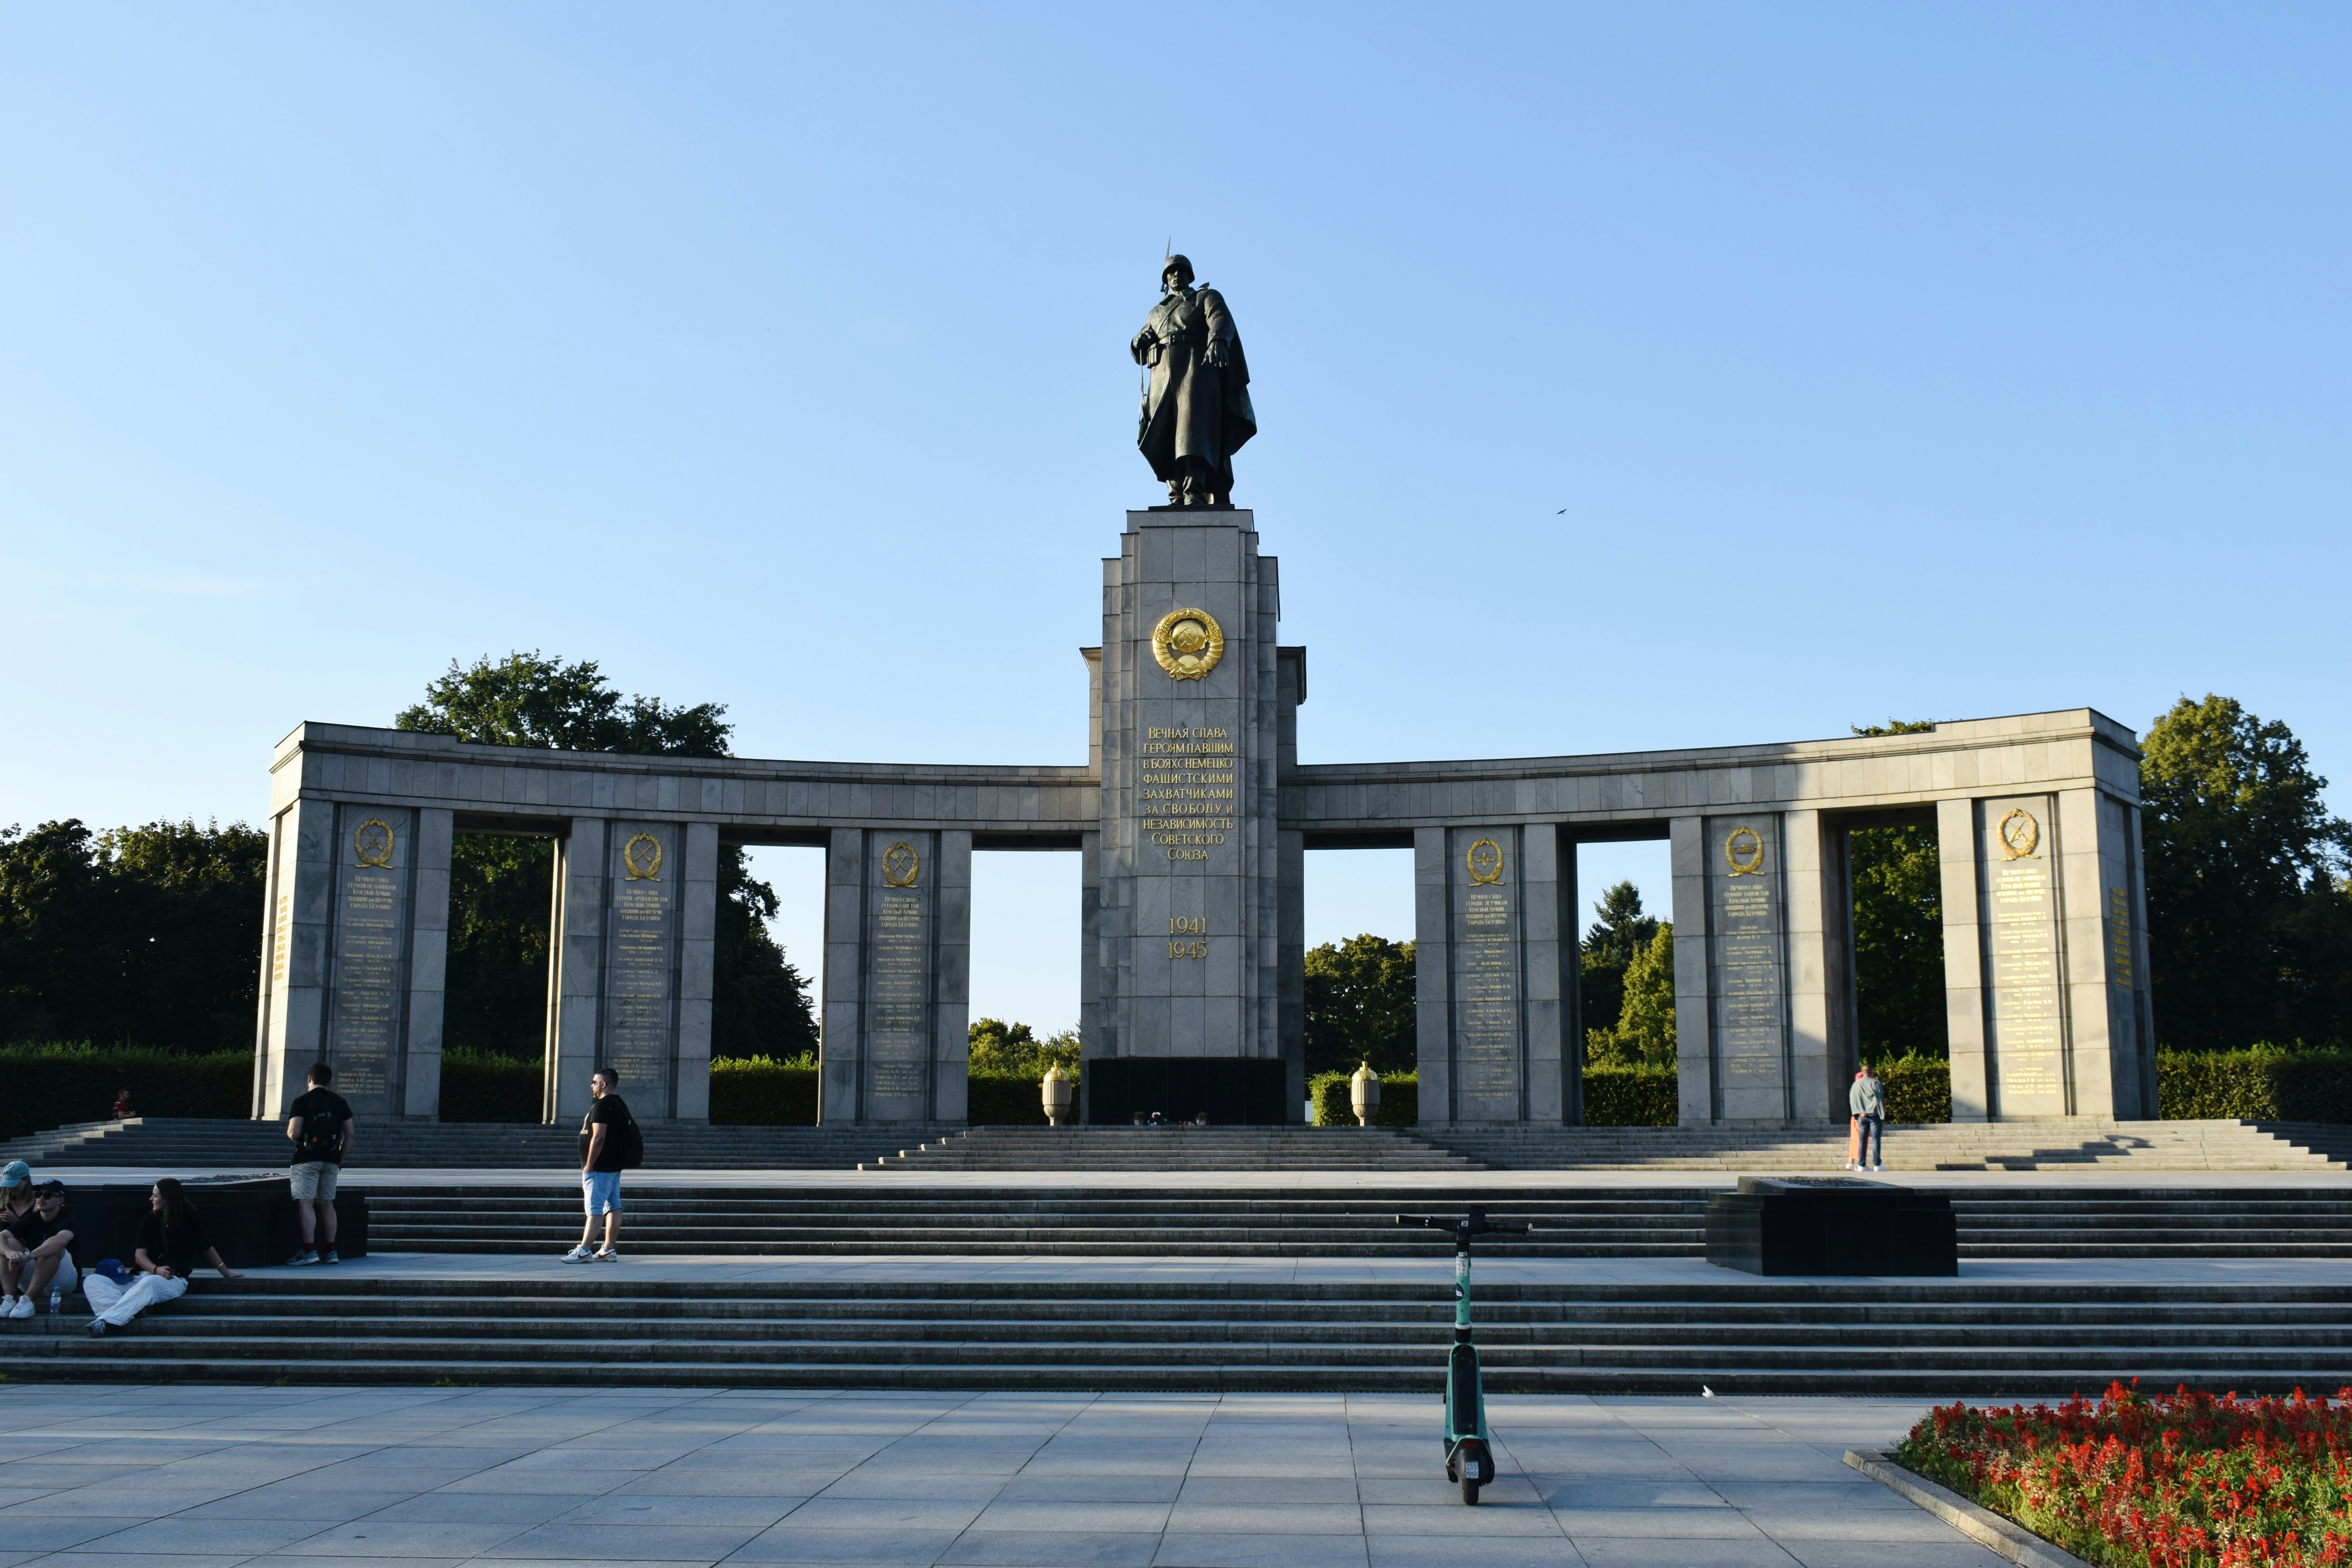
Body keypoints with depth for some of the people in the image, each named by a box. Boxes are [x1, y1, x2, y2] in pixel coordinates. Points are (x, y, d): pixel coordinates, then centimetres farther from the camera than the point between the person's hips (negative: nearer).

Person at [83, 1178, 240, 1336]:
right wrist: (156, 1269, -16)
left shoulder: (190, 1219, 4)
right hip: (144, 1276, 5)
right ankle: (128, 1313, -42)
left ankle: (105, 1322, -54)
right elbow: (140, 1255, 5)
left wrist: (225, 1272, 25)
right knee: (92, 1281, -16)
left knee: (150, 1283, -42)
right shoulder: (150, 1221, 13)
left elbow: (207, 1248, 16)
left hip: (175, 1280, -5)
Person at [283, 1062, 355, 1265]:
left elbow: (294, 1133, -14)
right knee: (326, 1205, 11)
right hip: (331, 1161, 5)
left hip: (307, 1160, -5)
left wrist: (290, 1133, 10)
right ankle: (331, 1252, 12)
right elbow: (349, 1134, 8)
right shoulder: (340, 1102, 9)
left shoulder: (302, 1101, -6)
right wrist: (341, 1159, 16)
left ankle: (309, 1252, -16)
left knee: (305, 1204, -8)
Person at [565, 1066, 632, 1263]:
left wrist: (589, 1165, -19)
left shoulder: (602, 1105, -16)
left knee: (594, 1210, -11)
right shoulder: (621, 1104, 15)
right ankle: (610, 1250, 10)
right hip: (615, 1166, 10)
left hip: (600, 1168, -10)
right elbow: (632, 1125, 23)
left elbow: (599, 1137, -23)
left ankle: (584, 1250, -14)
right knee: (613, 1207, 8)